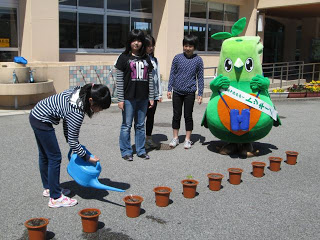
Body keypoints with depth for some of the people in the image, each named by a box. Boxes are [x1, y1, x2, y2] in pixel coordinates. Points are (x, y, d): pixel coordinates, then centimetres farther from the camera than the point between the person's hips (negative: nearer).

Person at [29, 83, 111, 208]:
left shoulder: (79, 92, -5)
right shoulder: (77, 112, -28)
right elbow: (73, 141, -20)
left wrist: (68, 137, 10)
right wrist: (87, 158, -9)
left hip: (35, 115, 10)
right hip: (42, 121, -10)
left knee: (44, 155, 22)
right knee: (55, 158, -1)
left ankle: (48, 188, 40)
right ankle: (55, 198, 7)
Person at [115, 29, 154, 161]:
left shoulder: (146, 58, 10)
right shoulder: (124, 57, -2)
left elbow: (150, 79, 11)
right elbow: (119, 80, -5)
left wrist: (151, 97, 7)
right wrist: (120, 99, -10)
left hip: (143, 98, 4)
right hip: (129, 97, -4)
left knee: (140, 125, 12)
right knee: (127, 125, 3)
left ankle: (141, 150, 22)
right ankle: (126, 151, 14)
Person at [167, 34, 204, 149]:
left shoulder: (198, 60, 0)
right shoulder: (177, 58, 2)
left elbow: (200, 77, 4)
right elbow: (172, 74, 7)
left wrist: (200, 94, 1)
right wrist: (169, 89, 3)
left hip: (190, 92, -1)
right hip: (177, 91, 1)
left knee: (188, 116, 6)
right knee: (176, 115, 9)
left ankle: (187, 139, 18)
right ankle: (175, 138, 22)